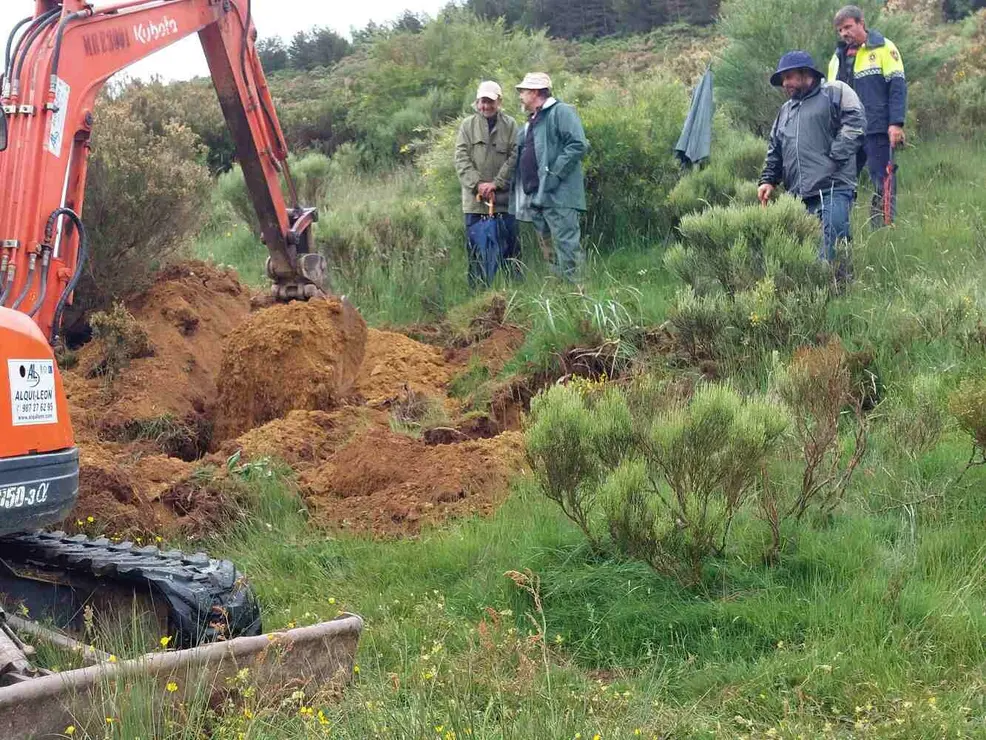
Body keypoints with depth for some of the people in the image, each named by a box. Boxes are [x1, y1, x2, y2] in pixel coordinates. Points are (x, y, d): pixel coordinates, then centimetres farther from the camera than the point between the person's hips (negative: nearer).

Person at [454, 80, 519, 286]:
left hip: (504, 195, -1)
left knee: (510, 241, 2)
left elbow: (514, 157, -3)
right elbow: (461, 159, 0)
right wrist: (478, 183, -12)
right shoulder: (467, 125, 5)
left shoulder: (510, 125, 3)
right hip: (474, 197, 1)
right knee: (474, 245, 4)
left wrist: (496, 183, -13)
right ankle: (476, 288, 10)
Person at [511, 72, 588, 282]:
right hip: (535, 196, 9)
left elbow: (578, 145, -16)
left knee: (566, 244, -10)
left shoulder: (561, 112, -5)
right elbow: (521, 153, 29)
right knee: (548, 248, 11)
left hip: (557, 194, -9)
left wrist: (555, 174, -19)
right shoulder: (531, 121, 22)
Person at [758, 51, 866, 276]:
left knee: (832, 251, -17)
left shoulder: (835, 93, 5)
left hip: (833, 189, -7)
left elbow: (855, 124, -9)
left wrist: (834, 156, -14)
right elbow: (774, 151, 34)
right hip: (800, 196, 7)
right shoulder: (786, 110, 30)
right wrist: (768, 179, 19)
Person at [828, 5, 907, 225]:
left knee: (883, 184, -3)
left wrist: (896, 123, -15)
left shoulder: (883, 48, 0)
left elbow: (897, 87, -6)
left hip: (878, 131, -5)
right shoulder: (838, 57, 17)